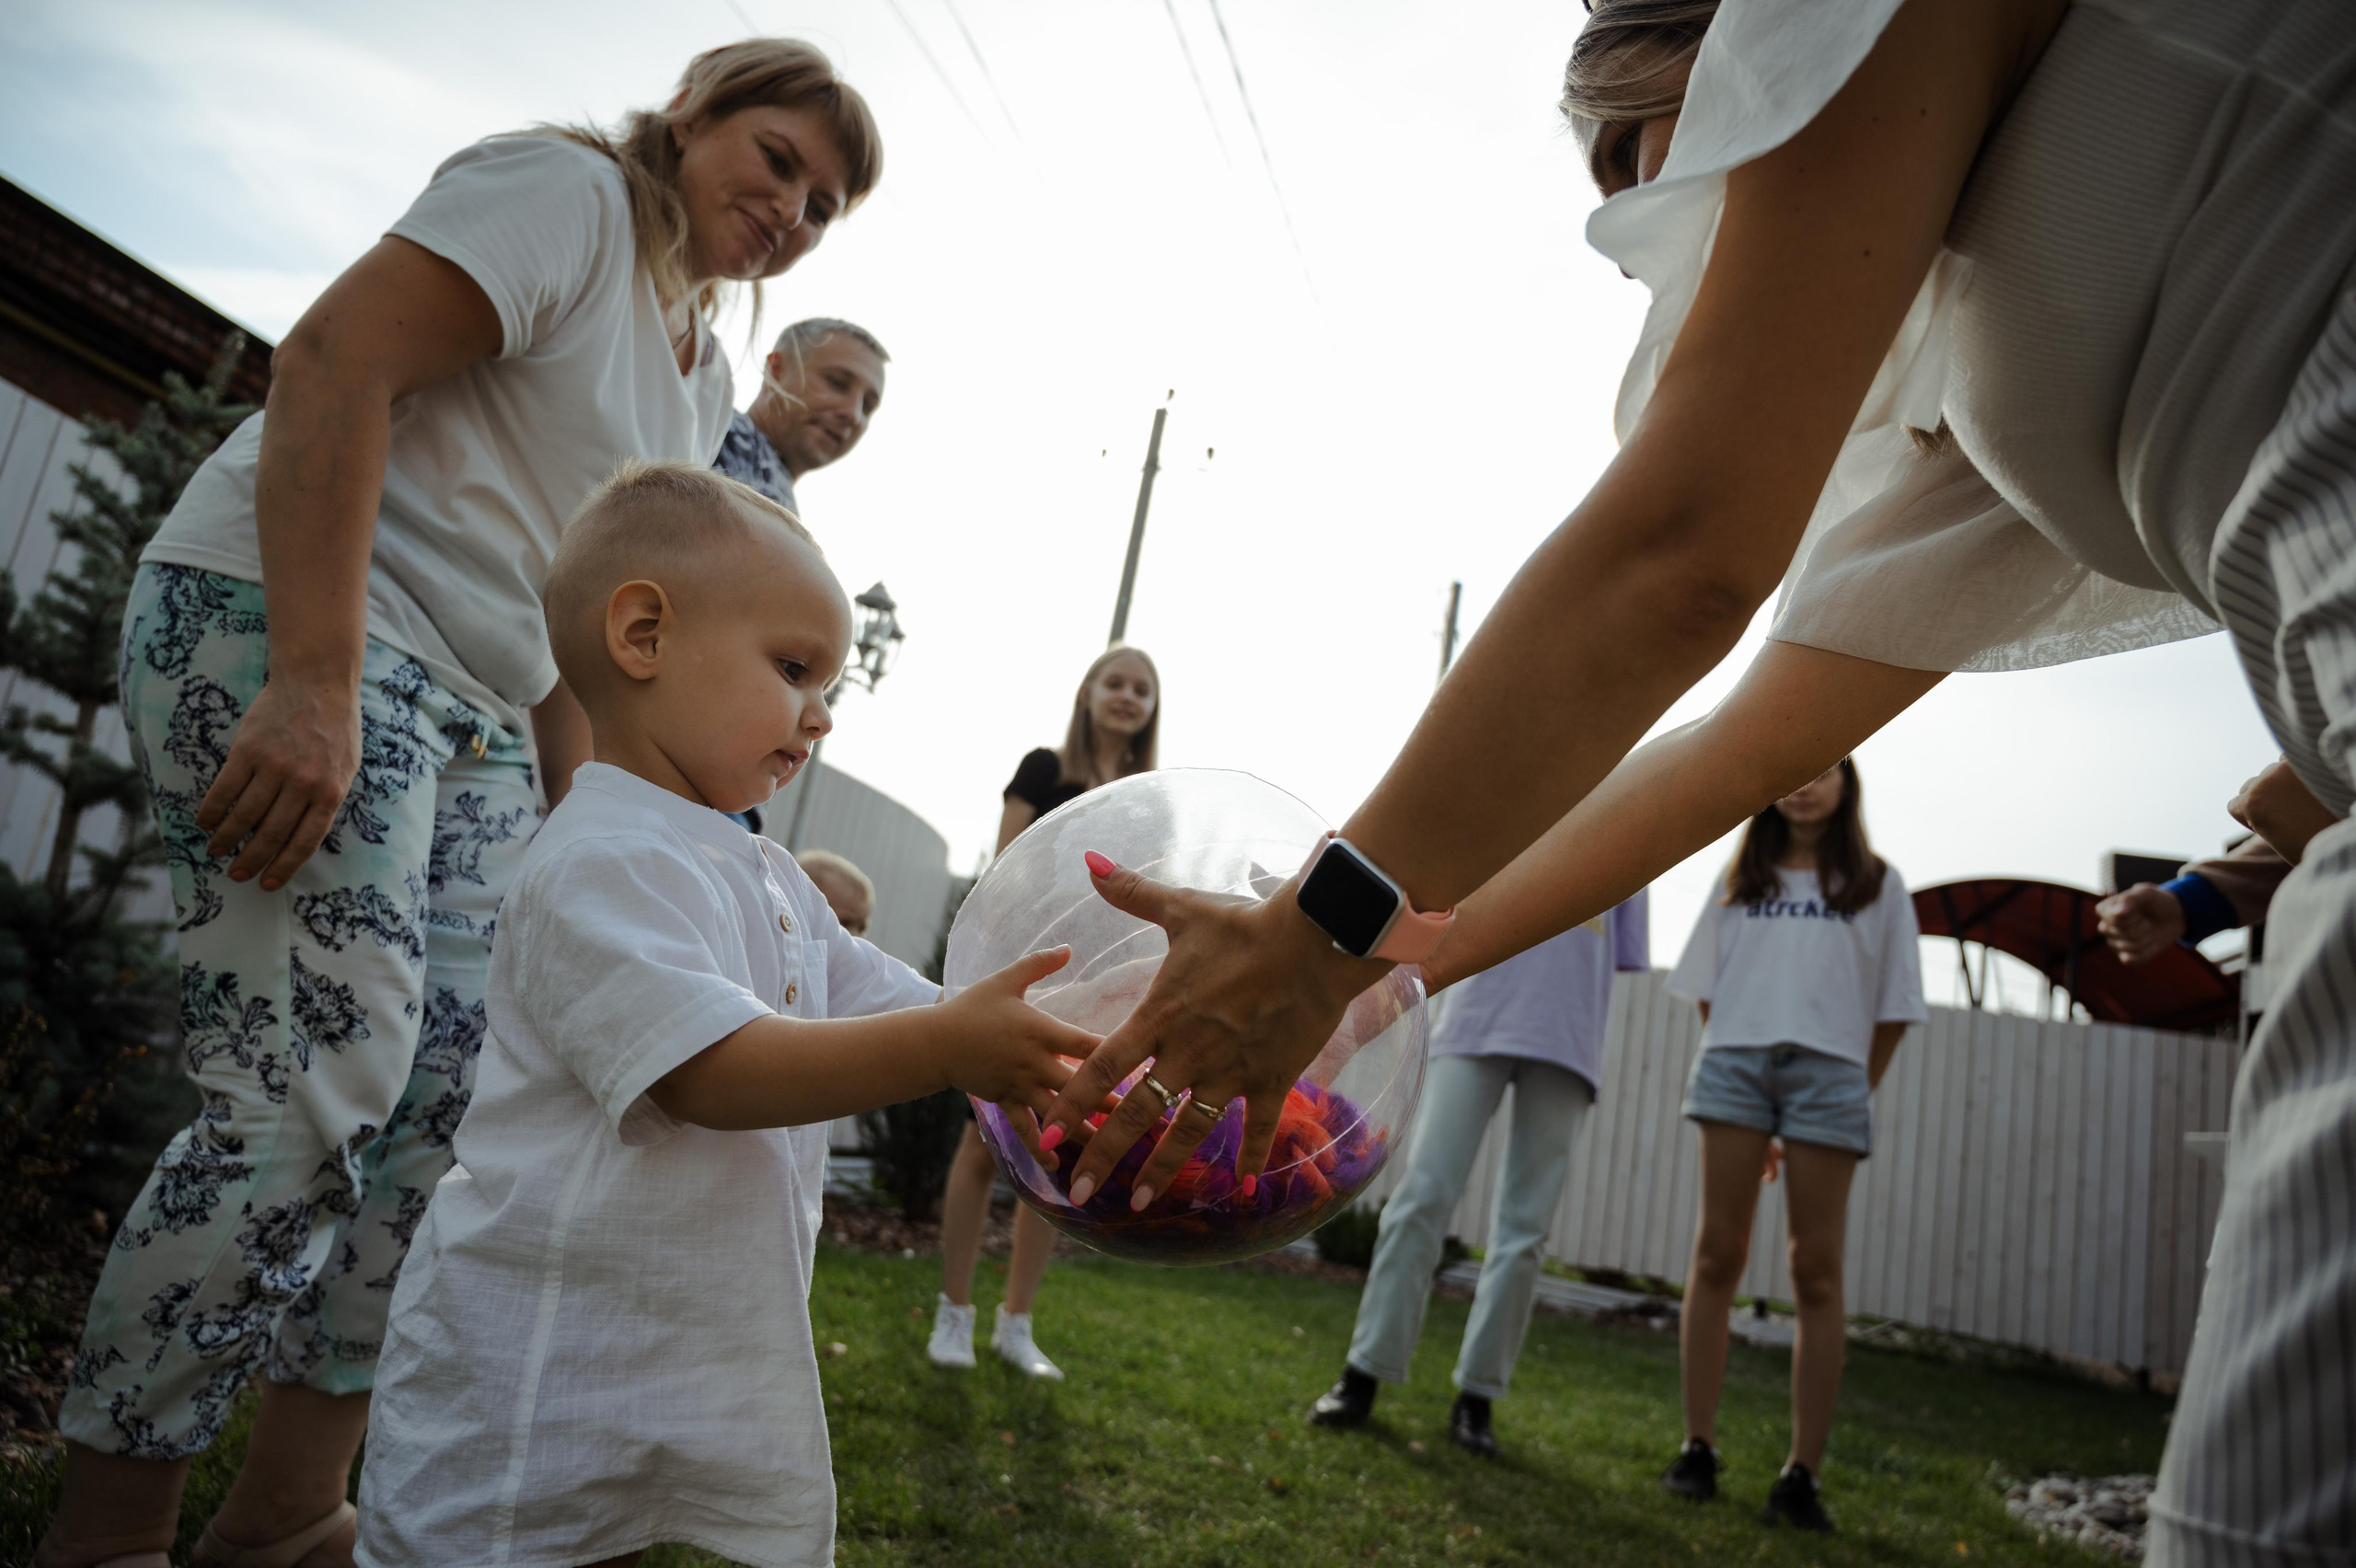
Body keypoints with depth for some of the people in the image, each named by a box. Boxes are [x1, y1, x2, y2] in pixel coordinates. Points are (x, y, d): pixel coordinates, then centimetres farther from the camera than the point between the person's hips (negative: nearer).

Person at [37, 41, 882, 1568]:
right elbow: (334, 364, -18)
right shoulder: (567, 188, -4)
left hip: (472, 712, 9)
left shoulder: (707, 379, 20)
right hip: (289, 624, -9)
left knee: (476, 1092, 3)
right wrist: (316, 683, -26)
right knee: (319, 1083, -16)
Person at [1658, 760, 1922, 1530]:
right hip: (1735, 1059, 2)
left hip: (1828, 1068, -1)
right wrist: (1722, 1056, 6)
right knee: (1717, 1254, -1)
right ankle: (1698, 1447, 4)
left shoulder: (1875, 883, 12)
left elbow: (1893, 1004, 9)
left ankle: (1803, 1473, 0)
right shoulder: (1742, 877, 18)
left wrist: (1858, 1091, 3)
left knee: (1816, 1271, -3)